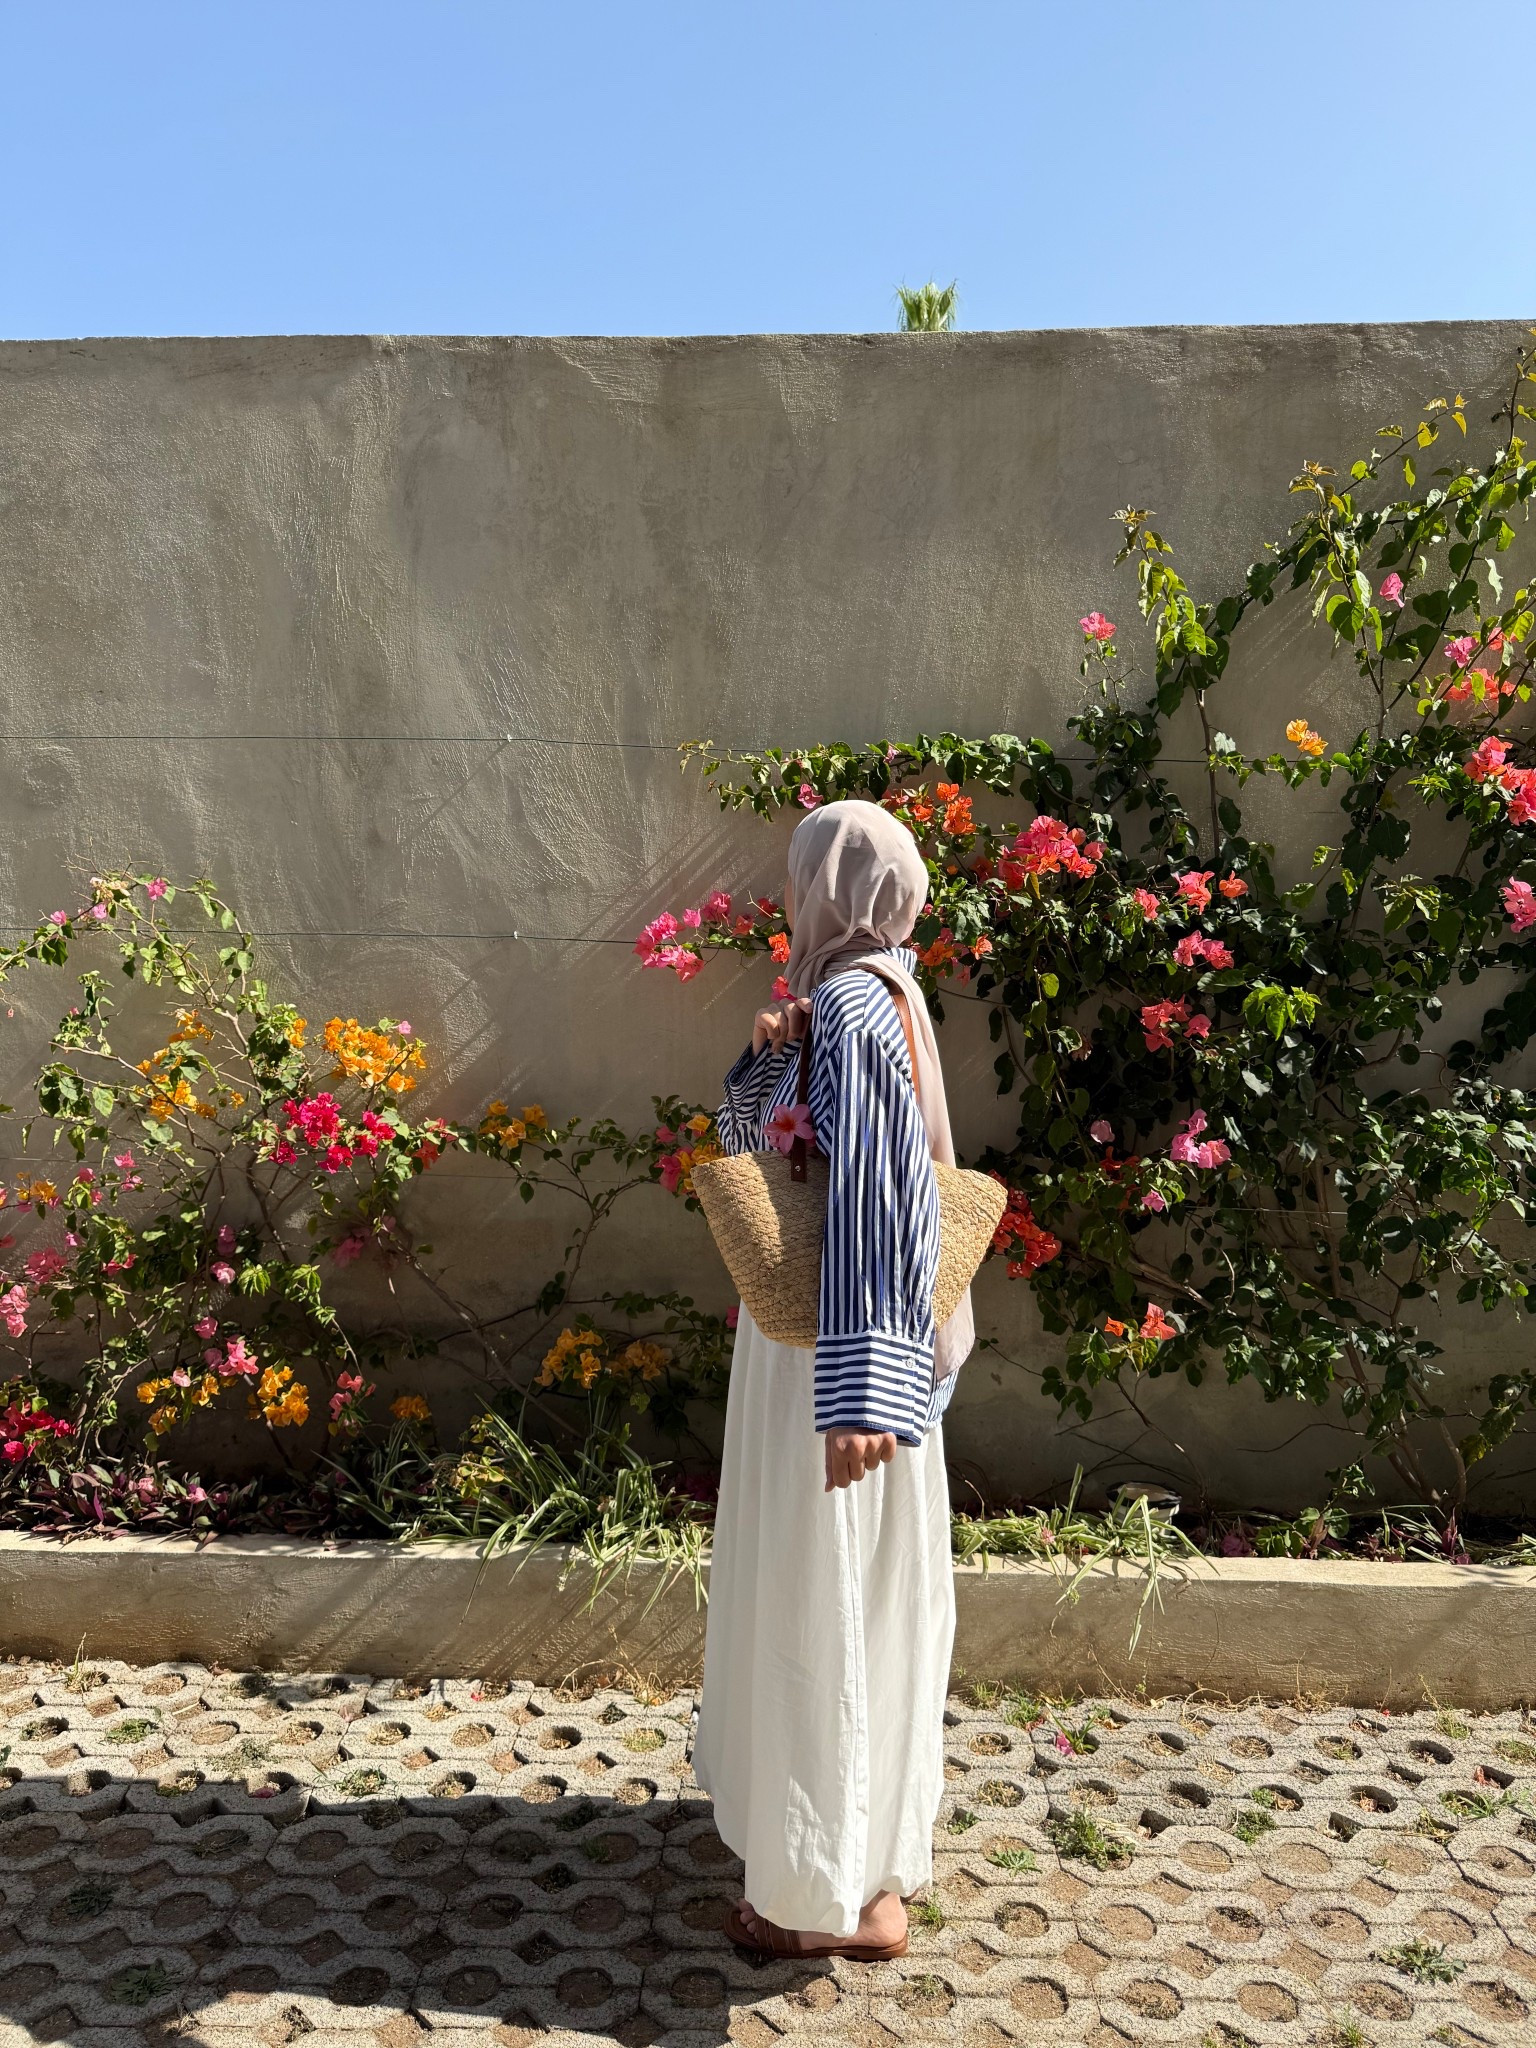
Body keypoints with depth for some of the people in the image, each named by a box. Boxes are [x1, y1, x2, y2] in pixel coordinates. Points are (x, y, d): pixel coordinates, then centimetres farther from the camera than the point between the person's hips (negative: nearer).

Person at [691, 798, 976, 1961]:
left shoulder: (853, 1006, -21)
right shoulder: (863, 996, 9)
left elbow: (871, 1200, -29)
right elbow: (752, 1144, 14)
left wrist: (854, 1393, -32)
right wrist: (768, 1053, -6)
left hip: (836, 1342, -10)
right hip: (836, 1335, 10)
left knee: (824, 1596, 3)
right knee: (856, 1589, 22)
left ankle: (840, 1890, 19)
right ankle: (867, 1839, 42)